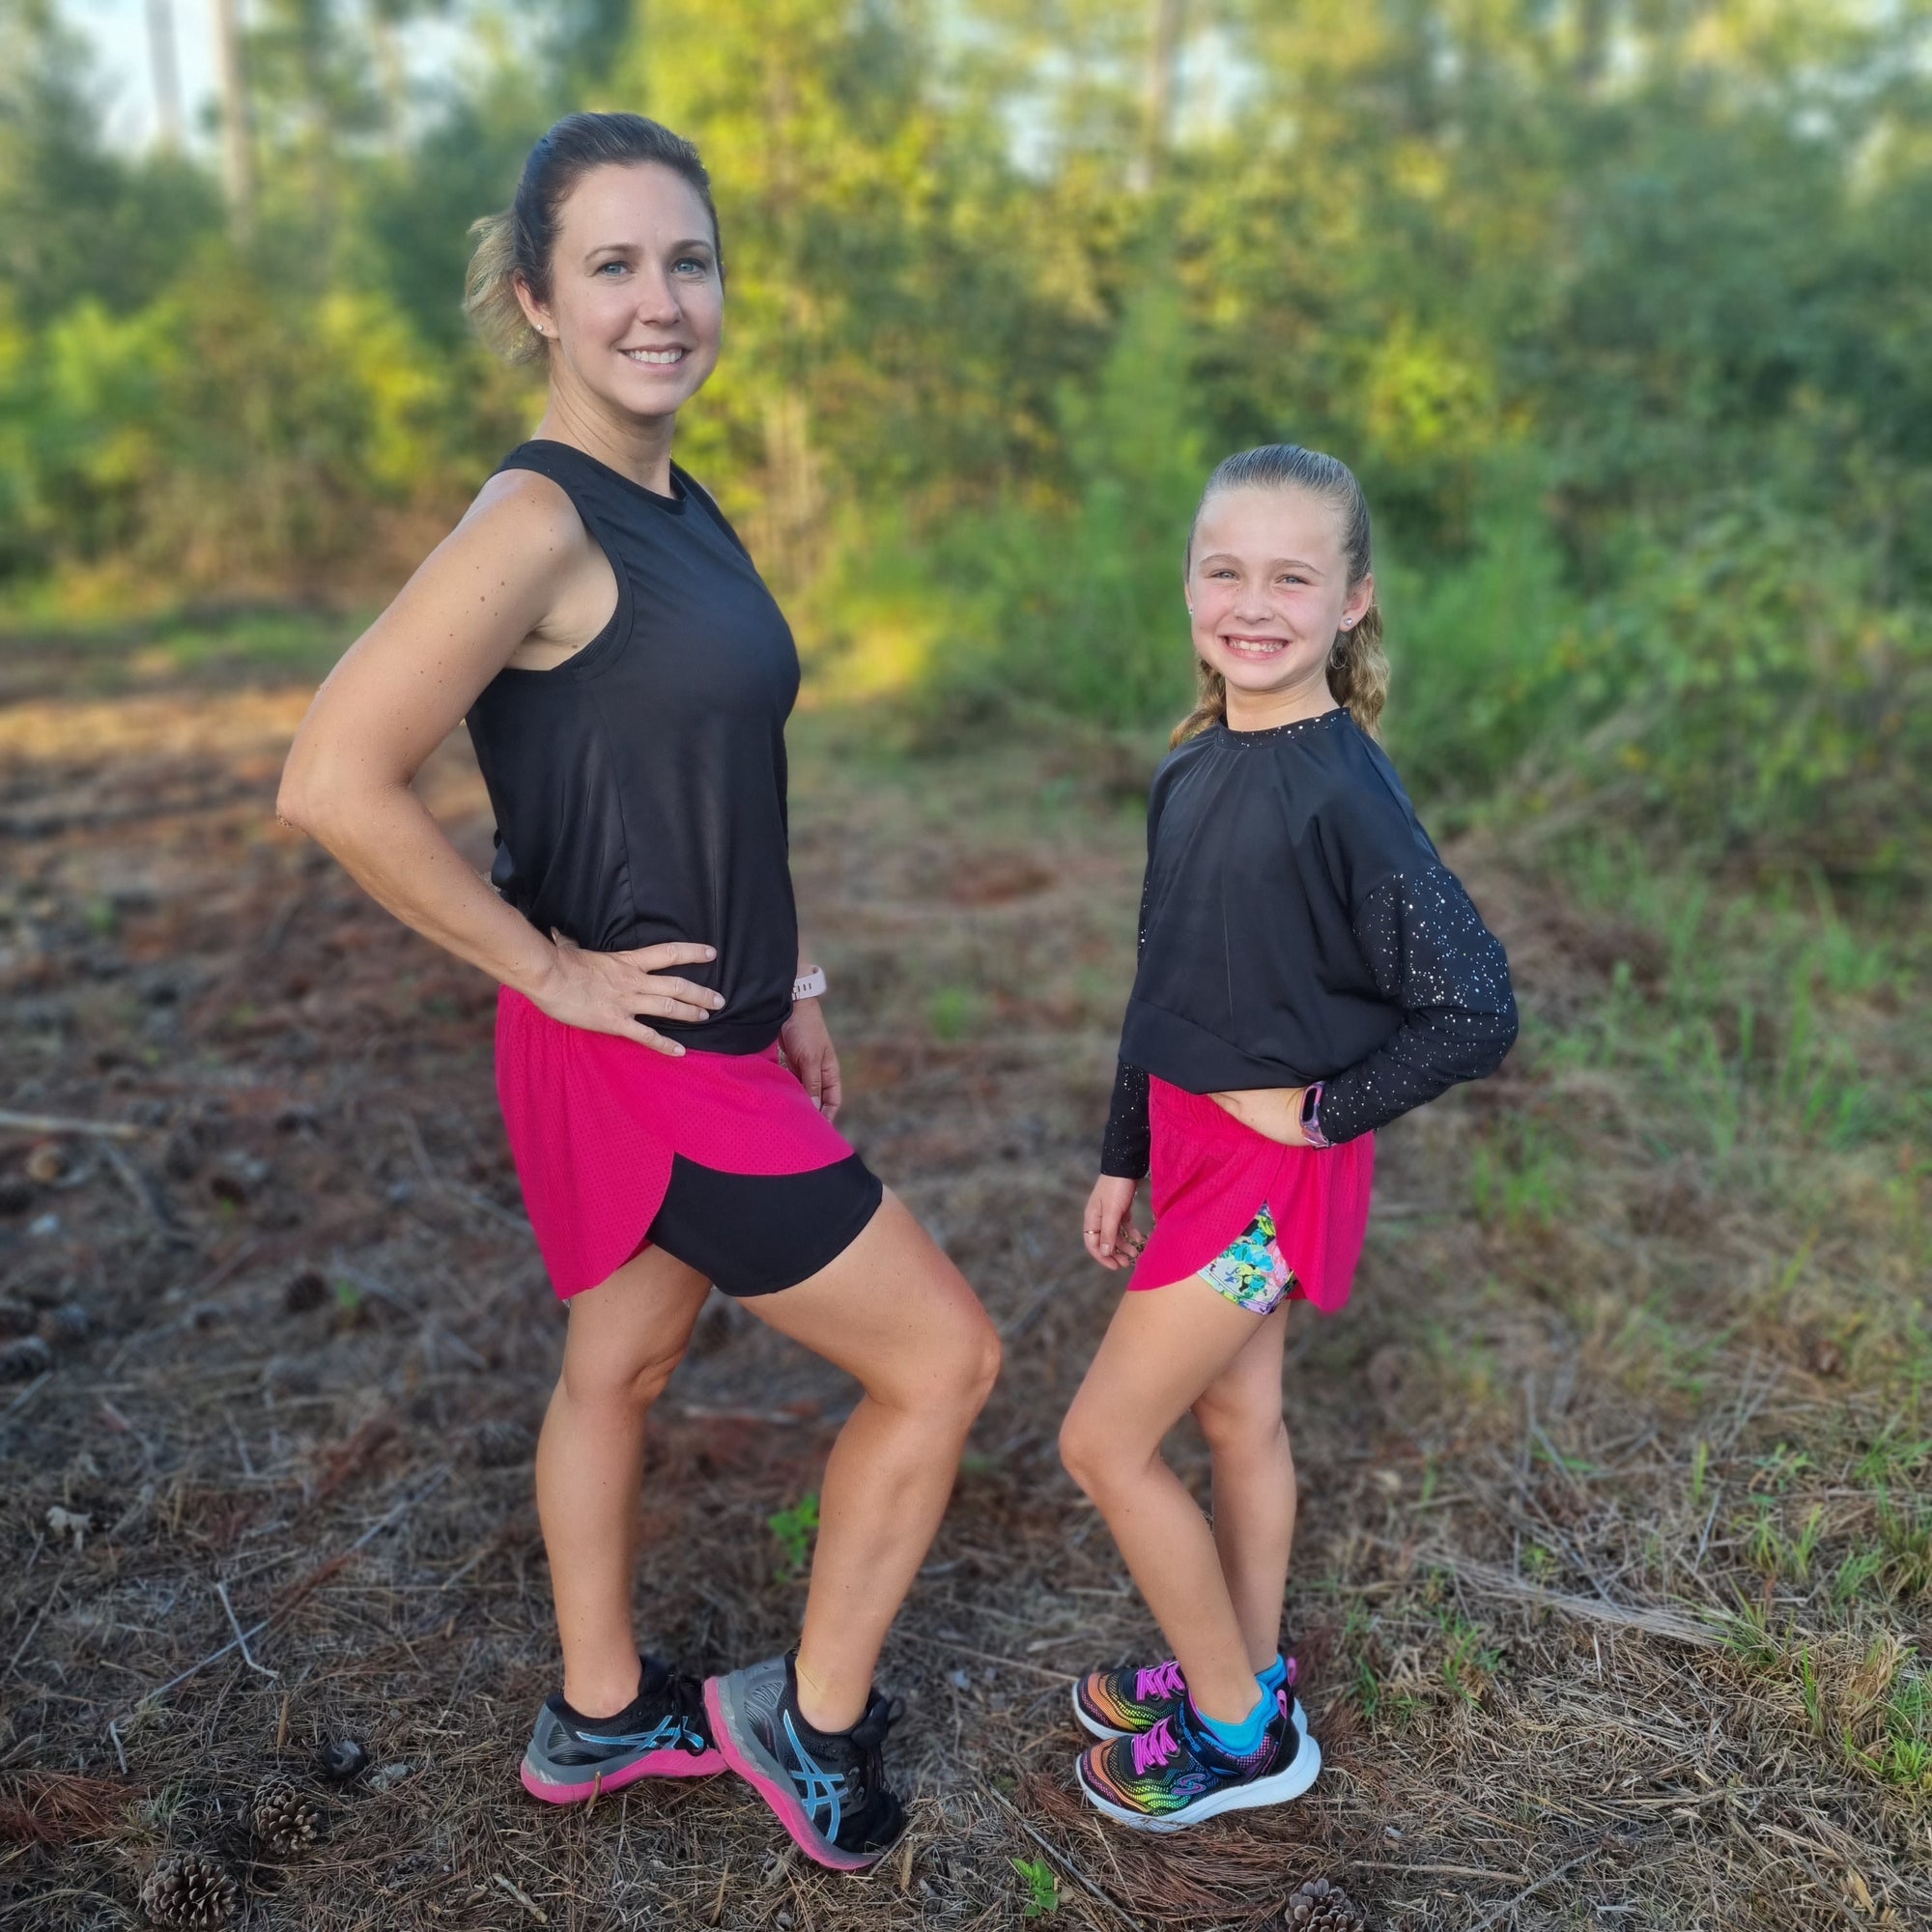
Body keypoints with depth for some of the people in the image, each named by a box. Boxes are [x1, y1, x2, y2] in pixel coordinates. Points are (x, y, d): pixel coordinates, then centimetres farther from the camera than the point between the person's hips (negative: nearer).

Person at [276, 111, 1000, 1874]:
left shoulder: (683, 514, 8)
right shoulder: (538, 521, -20)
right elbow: (336, 784, -27)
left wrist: (786, 980, 12)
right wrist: (548, 967, -19)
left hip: (719, 1037, 9)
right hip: (639, 1057, -8)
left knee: (624, 1362, 21)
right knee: (943, 1357, 2)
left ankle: (600, 1715, 43)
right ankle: (813, 1722, 23)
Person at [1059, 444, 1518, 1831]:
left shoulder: (1346, 792, -21)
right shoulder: (1196, 765, 4)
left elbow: (1474, 1012, -23)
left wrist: (1318, 1106, -16)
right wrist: (1126, 1155, 15)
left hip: (1277, 1160, -7)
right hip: (1201, 1140, 8)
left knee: (1106, 1439, 0)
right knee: (1238, 1414, 19)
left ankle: (1237, 1732, 19)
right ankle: (1248, 1678, 39)